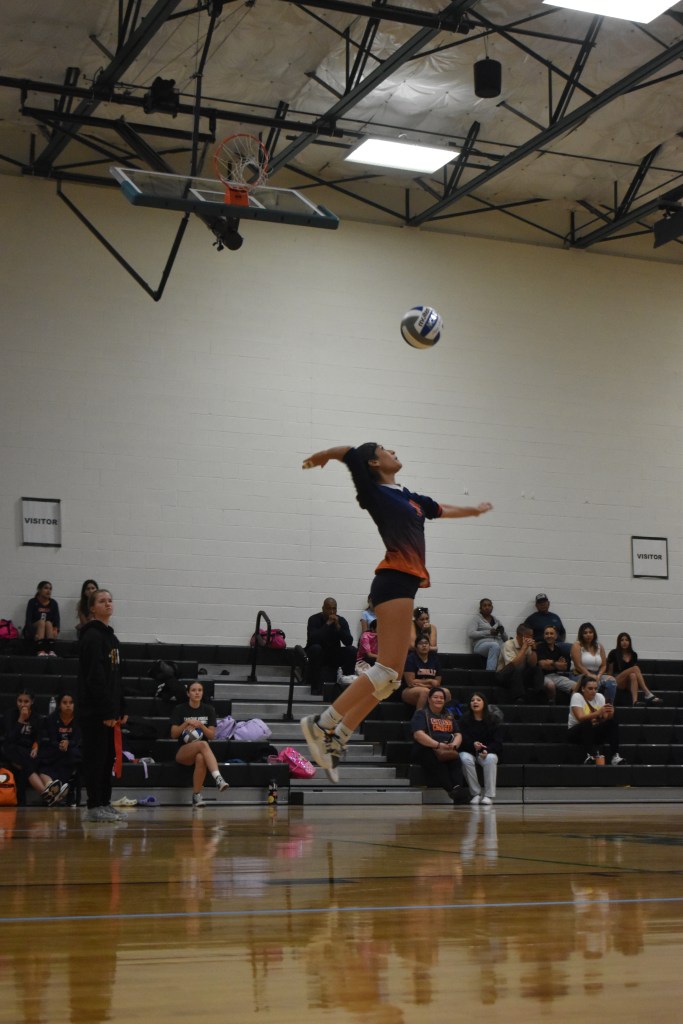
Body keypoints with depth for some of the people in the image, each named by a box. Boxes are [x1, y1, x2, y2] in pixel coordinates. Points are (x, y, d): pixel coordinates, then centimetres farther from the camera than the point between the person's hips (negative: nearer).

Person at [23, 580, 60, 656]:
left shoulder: (53, 603, 1)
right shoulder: (33, 602, -8)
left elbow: (57, 619, -9)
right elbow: (28, 620, -16)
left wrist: (56, 630, -31)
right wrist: (34, 634, -32)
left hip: (47, 633, 2)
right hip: (32, 631, -2)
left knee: (48, 623, -27)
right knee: (41, 622, -29)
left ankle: (50, 650, -43)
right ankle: (40, 651, -47)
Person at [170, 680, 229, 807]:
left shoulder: (209, 710, 7)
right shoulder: (180, 709, 1)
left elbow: (211, 736, 2)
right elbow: (173, 735, -3)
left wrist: (200, 725, -16)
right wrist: (186, 723, -18)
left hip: (202, 752, 2)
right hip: (183, 752, -2)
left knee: (201, 758, -40)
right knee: (203, 744, -38)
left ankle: (196, 795, -34)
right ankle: (218, 778, -55)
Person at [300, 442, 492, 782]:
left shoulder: (408, 497, 24)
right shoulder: (374, 492, 0)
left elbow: (441, 510, 42)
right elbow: (349, 454, -10)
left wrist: (473, 510, 57)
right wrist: (319, 458, 9)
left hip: (404, 585, 9)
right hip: (393, 581, -9)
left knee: (389, 677, 4)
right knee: (386, 671, -18)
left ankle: (336, 739, 2)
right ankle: (322, 724, -16)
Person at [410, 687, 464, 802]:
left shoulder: (449, 716, 27)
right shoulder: (421, 714, 8)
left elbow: (458, 735, 20)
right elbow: (418, 734, -9)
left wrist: (453, 745, -7)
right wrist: (438, 745, -22)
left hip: (448, 751, 4)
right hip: (426, 750, -4)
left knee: (456, 760, -33)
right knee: (438, 763, -40)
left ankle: (458, 794, -53)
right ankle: (451, 791, -54)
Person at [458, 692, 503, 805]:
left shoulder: (493, 720, 1)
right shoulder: (464, 720, 2)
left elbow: (497, 742, -4)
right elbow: (462, 739, -8)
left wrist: (487, 750, -24)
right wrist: (473, 744, -29)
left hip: (488, 752, 0)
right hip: (468, 751, 0)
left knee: (490, 759, -35)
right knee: (465, 759, -34)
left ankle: (489, 795, -30)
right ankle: (475, 794, -26)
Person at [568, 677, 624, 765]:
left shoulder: (599, 697, 3)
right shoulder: (577, 696, -12)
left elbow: (606, 718, -8)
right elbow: (581, 717, -28)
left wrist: (610, 713, -32)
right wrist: (598, 712, -41)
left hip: (595, 732, 5)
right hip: (576, 732, -5)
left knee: (613, 722, -18)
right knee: (587, 724, -36)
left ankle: (615, 755, -28)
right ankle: (589, 756, -41)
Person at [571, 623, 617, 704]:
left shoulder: (599, 646, 16)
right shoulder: (577, 645, 1)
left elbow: (603, 665, 11)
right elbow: (578, 665, -9)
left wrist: (599, 675, -9)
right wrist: (589, 675, -17)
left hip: (597, 675, 5)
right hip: (580, 675, -5)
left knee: (611, 680, -25)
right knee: (594, 683, -38)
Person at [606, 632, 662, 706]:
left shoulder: (633, 655, 14)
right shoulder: (614, 654, 4)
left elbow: (636, 672, 17)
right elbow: (610, 671, 5)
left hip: (629, 683, 3)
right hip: (617, 682, -3)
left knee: (633, 675, -36)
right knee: (635, 668, -28)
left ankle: (635, 701, -55)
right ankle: (647, 693, -43)